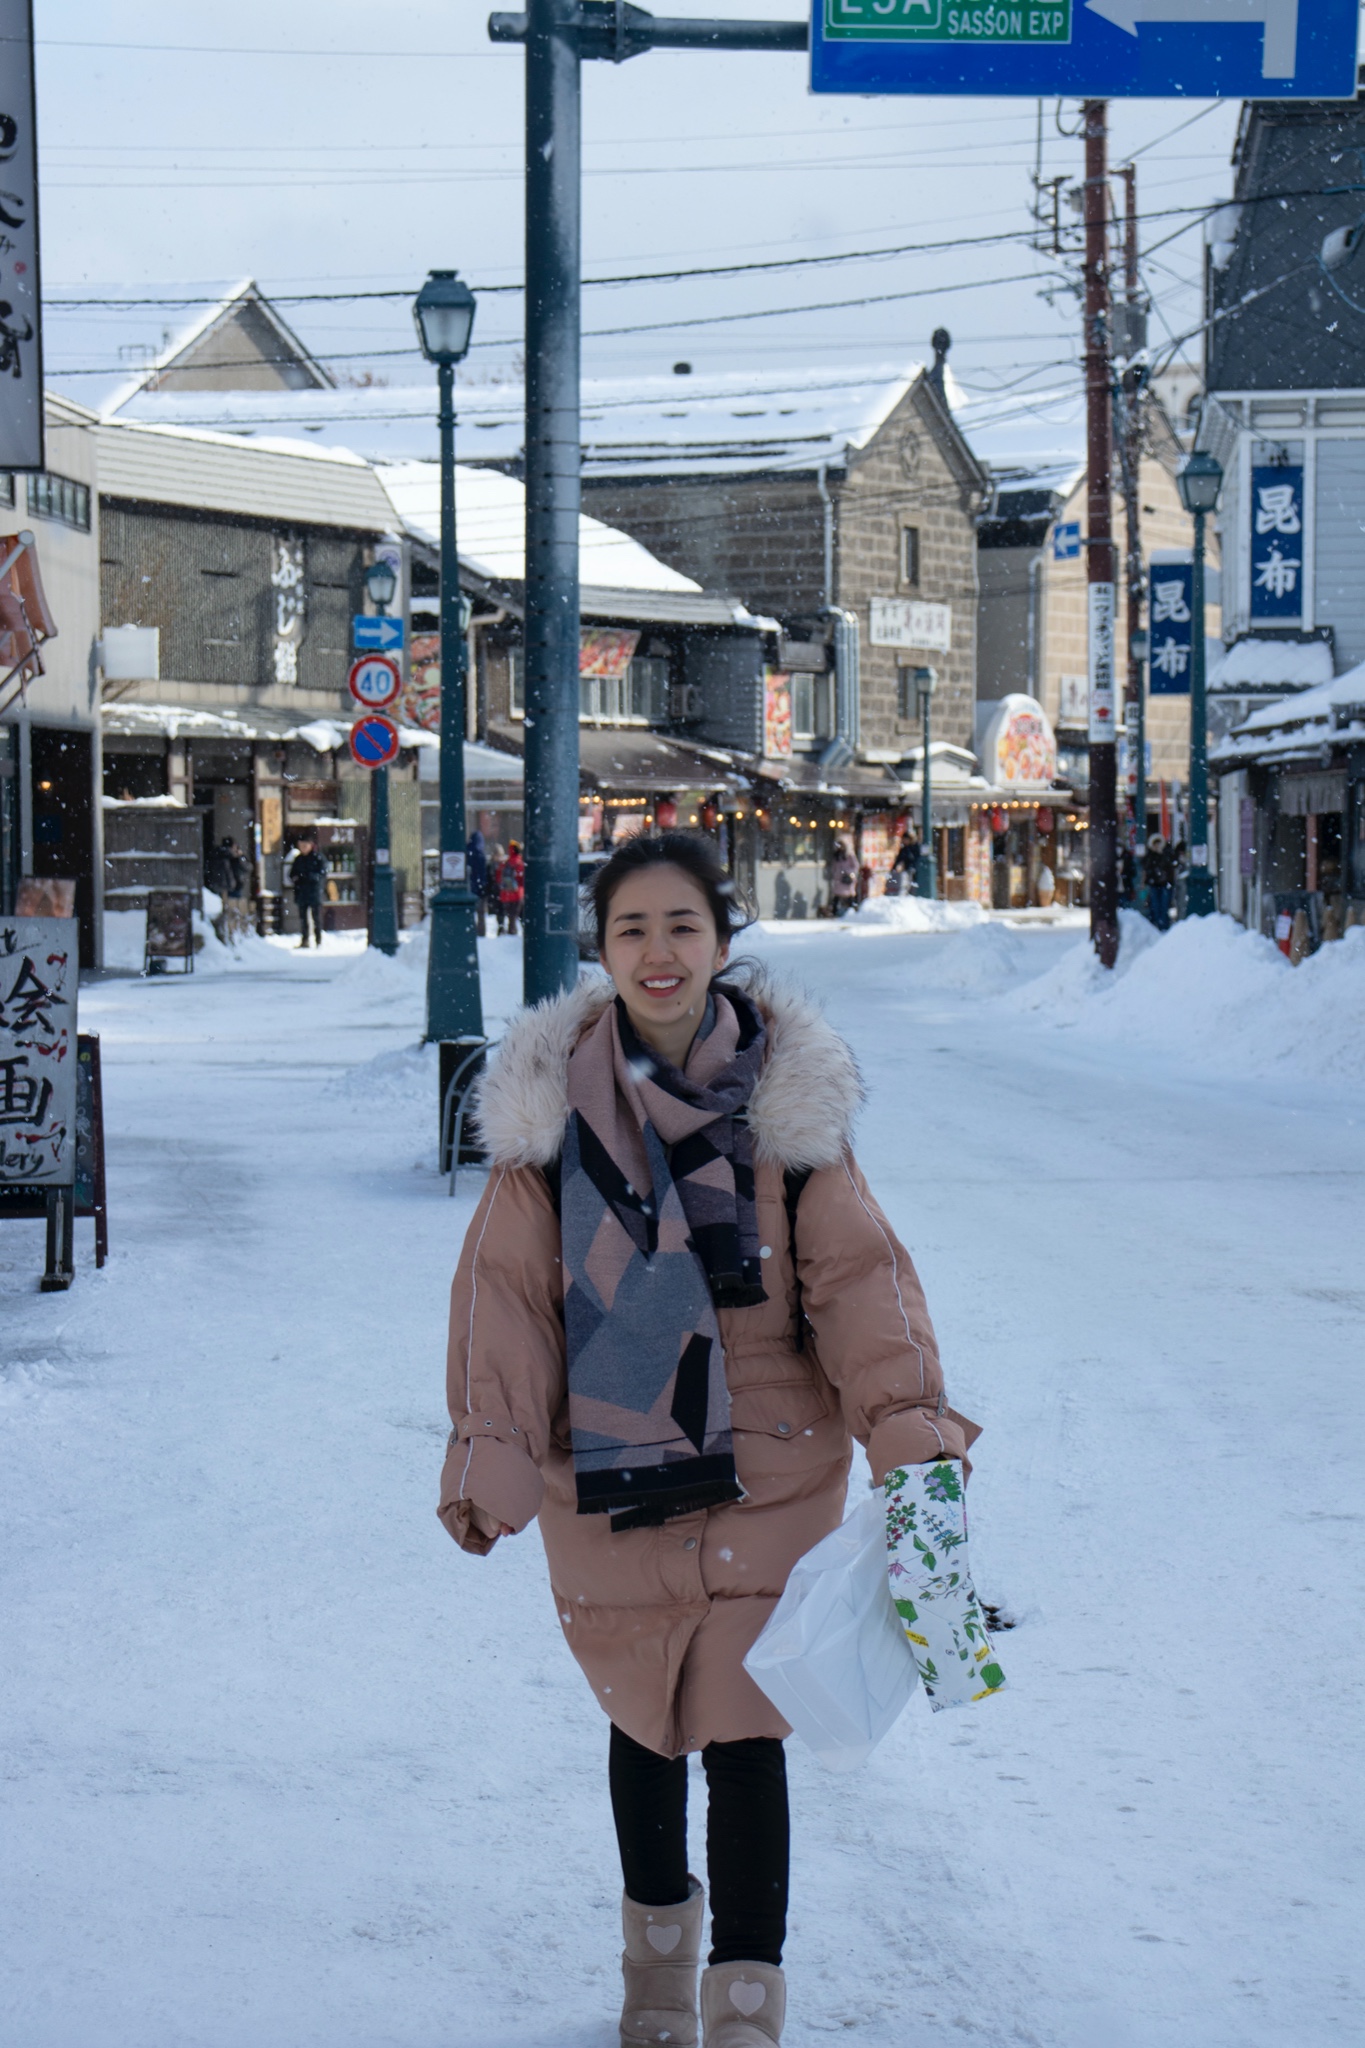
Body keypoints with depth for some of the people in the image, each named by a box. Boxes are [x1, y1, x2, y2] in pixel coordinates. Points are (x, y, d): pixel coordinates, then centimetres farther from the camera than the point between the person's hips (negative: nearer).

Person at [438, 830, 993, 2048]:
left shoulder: (790, 1092, -4)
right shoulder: (551, 1096, -3)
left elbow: (855, 1270, -5)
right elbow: (509, 1282, -1)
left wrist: (904, 1417, -19)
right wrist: (491, 1448, -11)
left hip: (766, 1471, -1)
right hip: (606, 1472, 2)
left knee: (743, 1733, -5)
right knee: (642, 1718, 17)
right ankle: (659, 1948, 41)